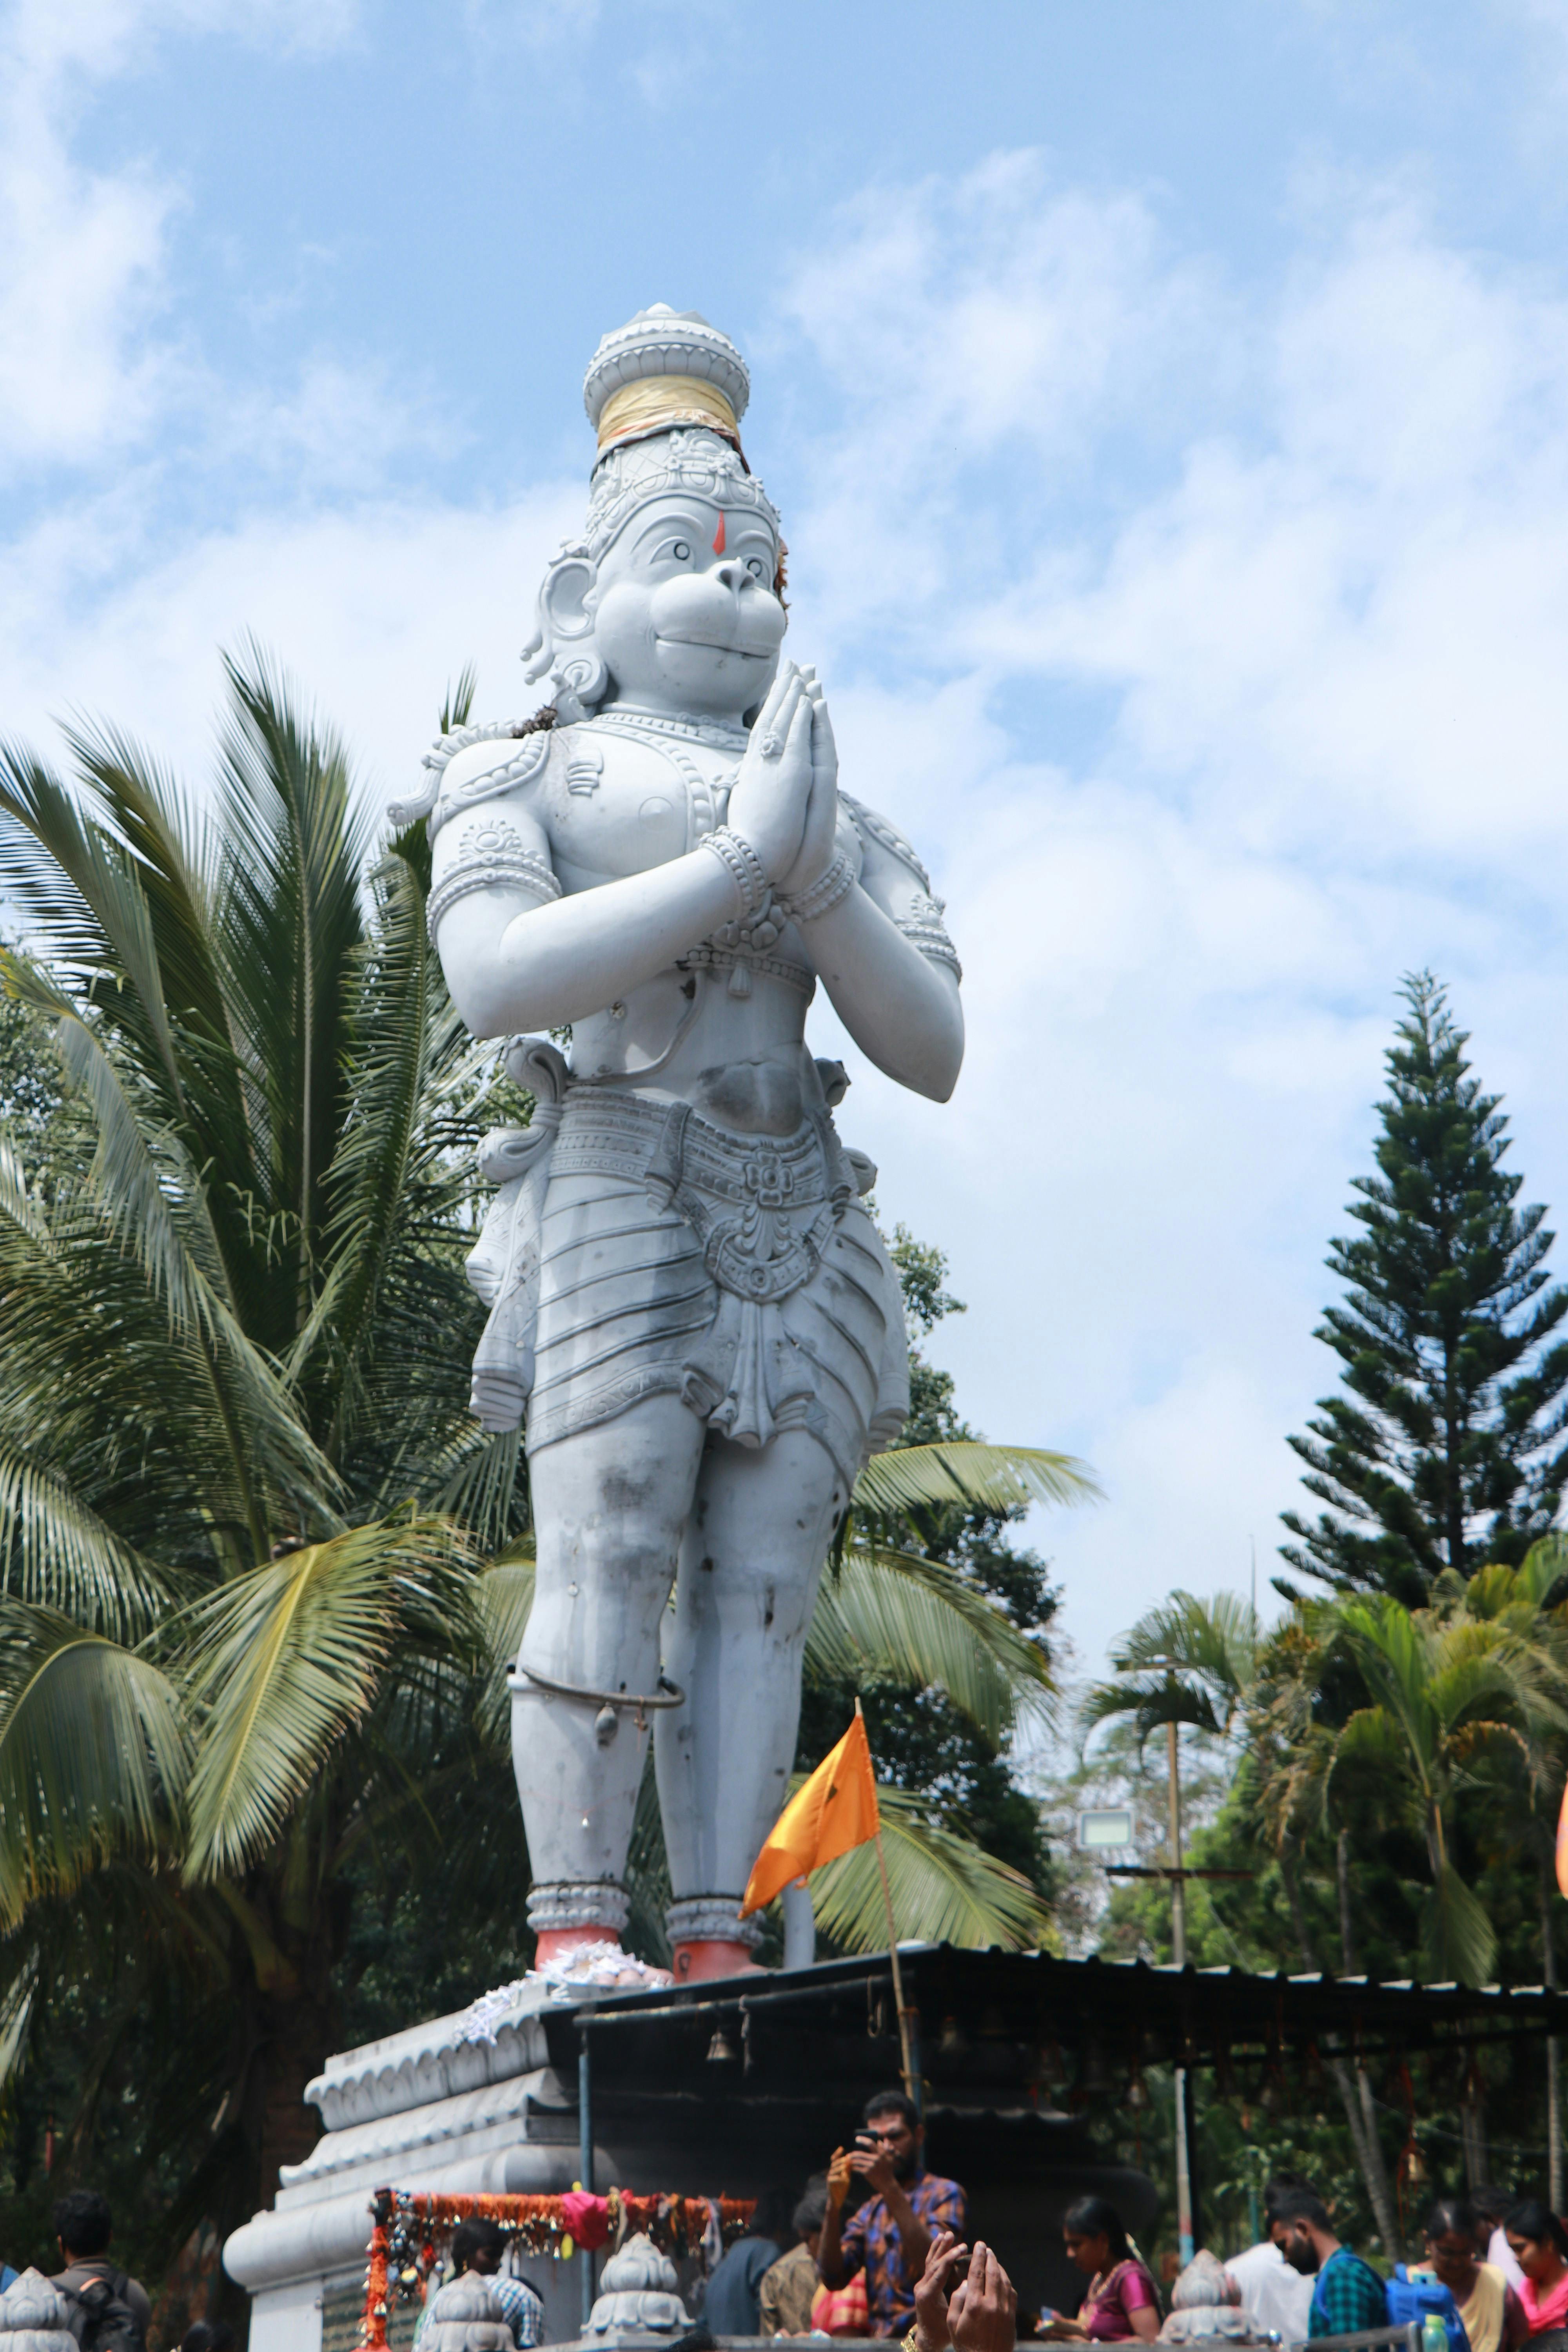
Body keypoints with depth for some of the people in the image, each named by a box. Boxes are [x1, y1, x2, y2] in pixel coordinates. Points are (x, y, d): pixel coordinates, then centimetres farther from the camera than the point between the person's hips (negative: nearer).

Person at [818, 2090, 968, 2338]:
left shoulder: (944, 2194, 3)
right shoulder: (871, 2211, 21)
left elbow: (933, 2267, -15)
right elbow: (832, 2277, 8)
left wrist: (889, 2187, -18)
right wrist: (834, 2205, -5)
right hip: (878, 2342, 6)